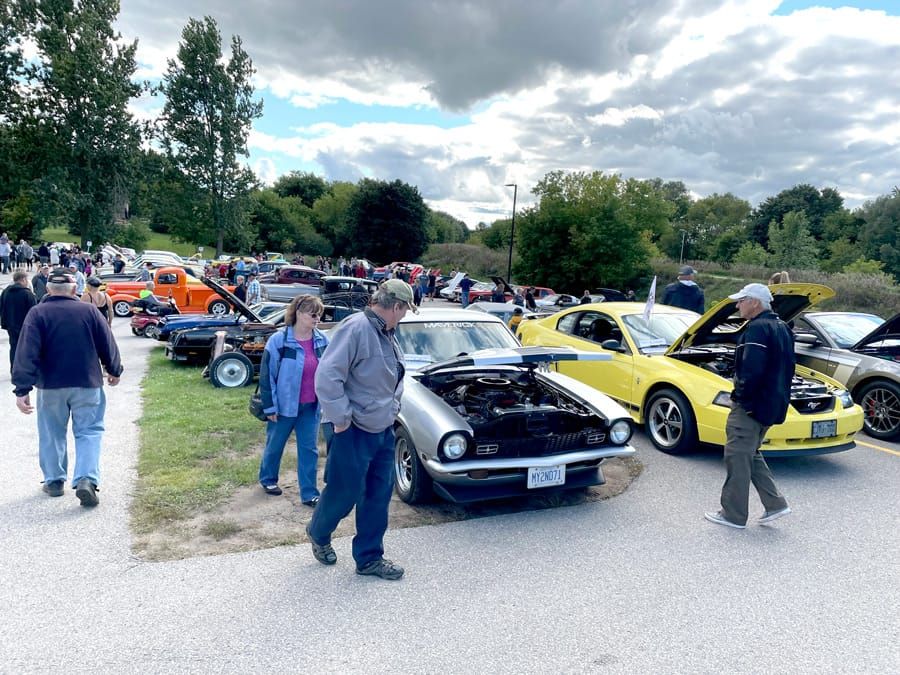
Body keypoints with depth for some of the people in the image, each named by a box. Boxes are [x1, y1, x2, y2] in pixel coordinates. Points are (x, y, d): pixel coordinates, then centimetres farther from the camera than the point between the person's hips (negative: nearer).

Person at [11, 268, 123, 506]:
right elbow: (108, 345, 2)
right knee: (89, 432, 5)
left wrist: (22, 389, -12)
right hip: (87, 384, 0)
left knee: (52, 434, 15)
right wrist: (114, 371, 17)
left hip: (51, 386, 0)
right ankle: (86, 479, -11)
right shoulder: (89, 311, -3)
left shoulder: (37, 314, -6)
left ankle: (54, 481, 24)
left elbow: (27, 353, -12)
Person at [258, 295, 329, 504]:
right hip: (284, 405, -3)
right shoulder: (278, 341, -16)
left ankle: (309, 493, 17)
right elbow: (266, 375, -12)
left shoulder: (322, 341, -3)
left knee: (309, 449, 7)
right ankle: (267, 479, 41)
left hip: (311, 406, 3)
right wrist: (270, 406, -11)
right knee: (275, 445, 17)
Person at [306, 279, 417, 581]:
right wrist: (341, 419, -22)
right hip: (353, 432, -9)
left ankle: (369, 558, 26)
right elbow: (327, 376, -26)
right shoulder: (355, 328, -20)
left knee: (379, 494, 12)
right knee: (344, 492, 6)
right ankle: (318, 533, 37)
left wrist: (392, 411, 13)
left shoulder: (387, 335, 9)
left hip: (383, 430, 9)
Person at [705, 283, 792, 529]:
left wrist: (740, 396, -15)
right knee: (750, 454, 21)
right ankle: (775, 503, 19)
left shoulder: (757, 328, -17)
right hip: (773, 405, 10)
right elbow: (787, 367, 21)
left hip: (751, 406, -10)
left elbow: (751, 369, -27)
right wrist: (778, 395, 23)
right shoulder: (781, 327, 16)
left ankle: (733, 515, 6)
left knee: (738, 457, -2)